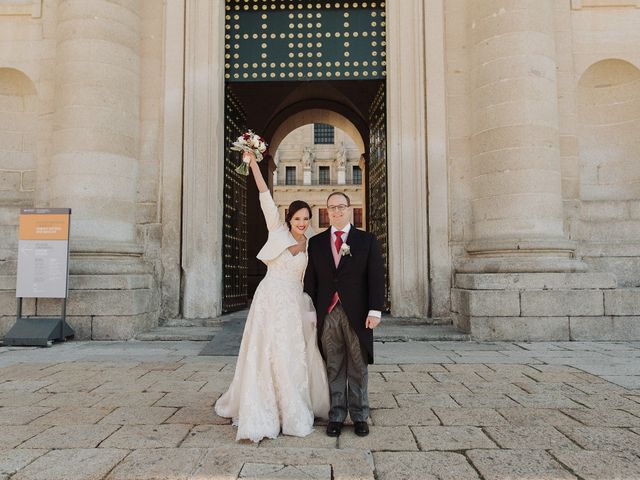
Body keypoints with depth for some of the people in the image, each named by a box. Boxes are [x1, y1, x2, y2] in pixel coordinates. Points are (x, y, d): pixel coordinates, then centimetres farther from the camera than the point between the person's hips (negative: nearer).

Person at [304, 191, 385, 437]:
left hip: (357, 314, -1)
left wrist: (375, 310, -9)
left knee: (358, 368, 7)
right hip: (327, 314, 1)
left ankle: (359, 416, 20)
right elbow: (310, 280, 8)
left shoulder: (367, 240, 5)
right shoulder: (316, 242, 10)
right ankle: (336, 416, 18)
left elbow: (376, 277, 0)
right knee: (334, 368, 7)